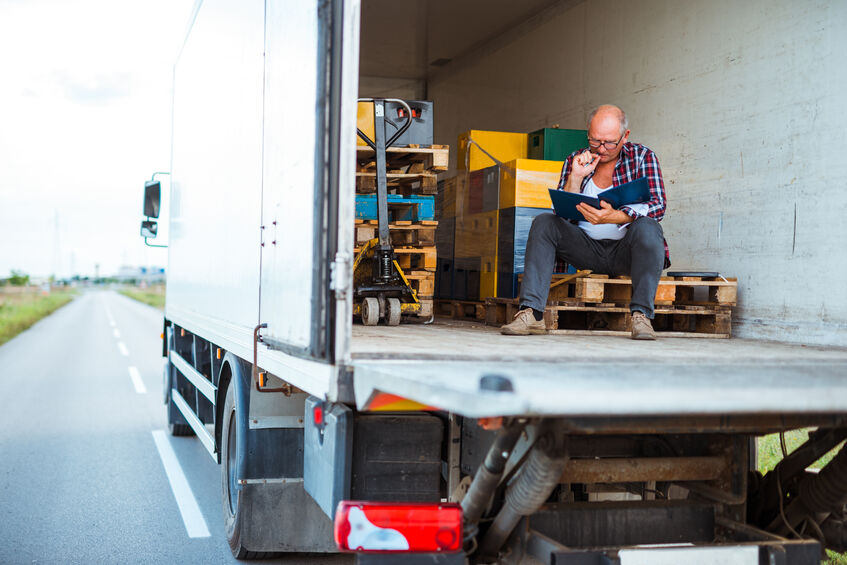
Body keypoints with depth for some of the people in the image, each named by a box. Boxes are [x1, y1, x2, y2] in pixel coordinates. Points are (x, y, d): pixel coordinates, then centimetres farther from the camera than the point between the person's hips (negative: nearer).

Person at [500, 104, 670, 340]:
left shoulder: (642, 157, -2)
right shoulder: (575, 161, 6)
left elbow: (657, 206, -16)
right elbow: (562, 214, -1)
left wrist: (615, 217, -33)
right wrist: (576, 177, -16)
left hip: (625, 250, -2)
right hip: (586, 247, 3)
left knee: (647, 228, -33)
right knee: (544, 223, -19)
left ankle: (641, 315, -33)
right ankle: (531, 313, -29)